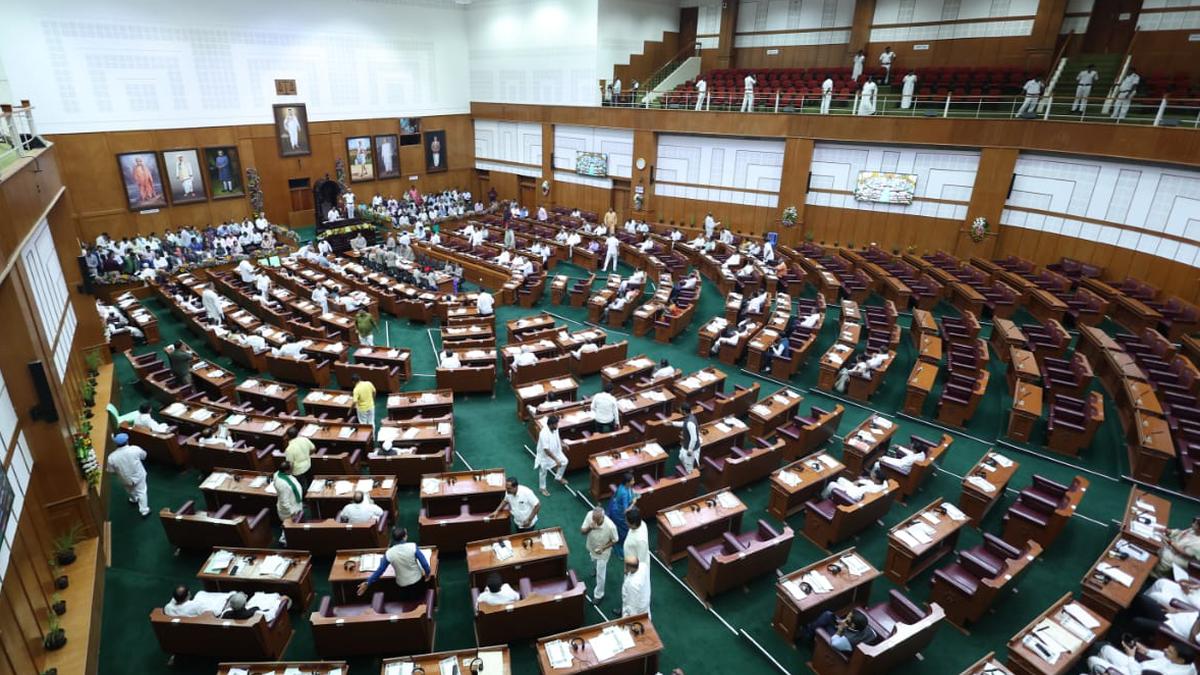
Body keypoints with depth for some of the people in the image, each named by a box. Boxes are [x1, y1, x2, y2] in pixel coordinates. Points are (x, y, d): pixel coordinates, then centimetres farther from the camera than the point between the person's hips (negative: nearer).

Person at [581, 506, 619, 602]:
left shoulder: (610, 526, -39)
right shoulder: (589, 515, -31)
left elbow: (615, 540, -19)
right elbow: (582, 531, -19)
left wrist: (603, 548, -28)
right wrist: (589, 528, -40)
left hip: (603, 552, -4)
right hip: (591, 548, 4)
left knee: (600, 574, 12)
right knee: (595, 564, 34)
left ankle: (598, 595, 37)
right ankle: (601, 570, 68)